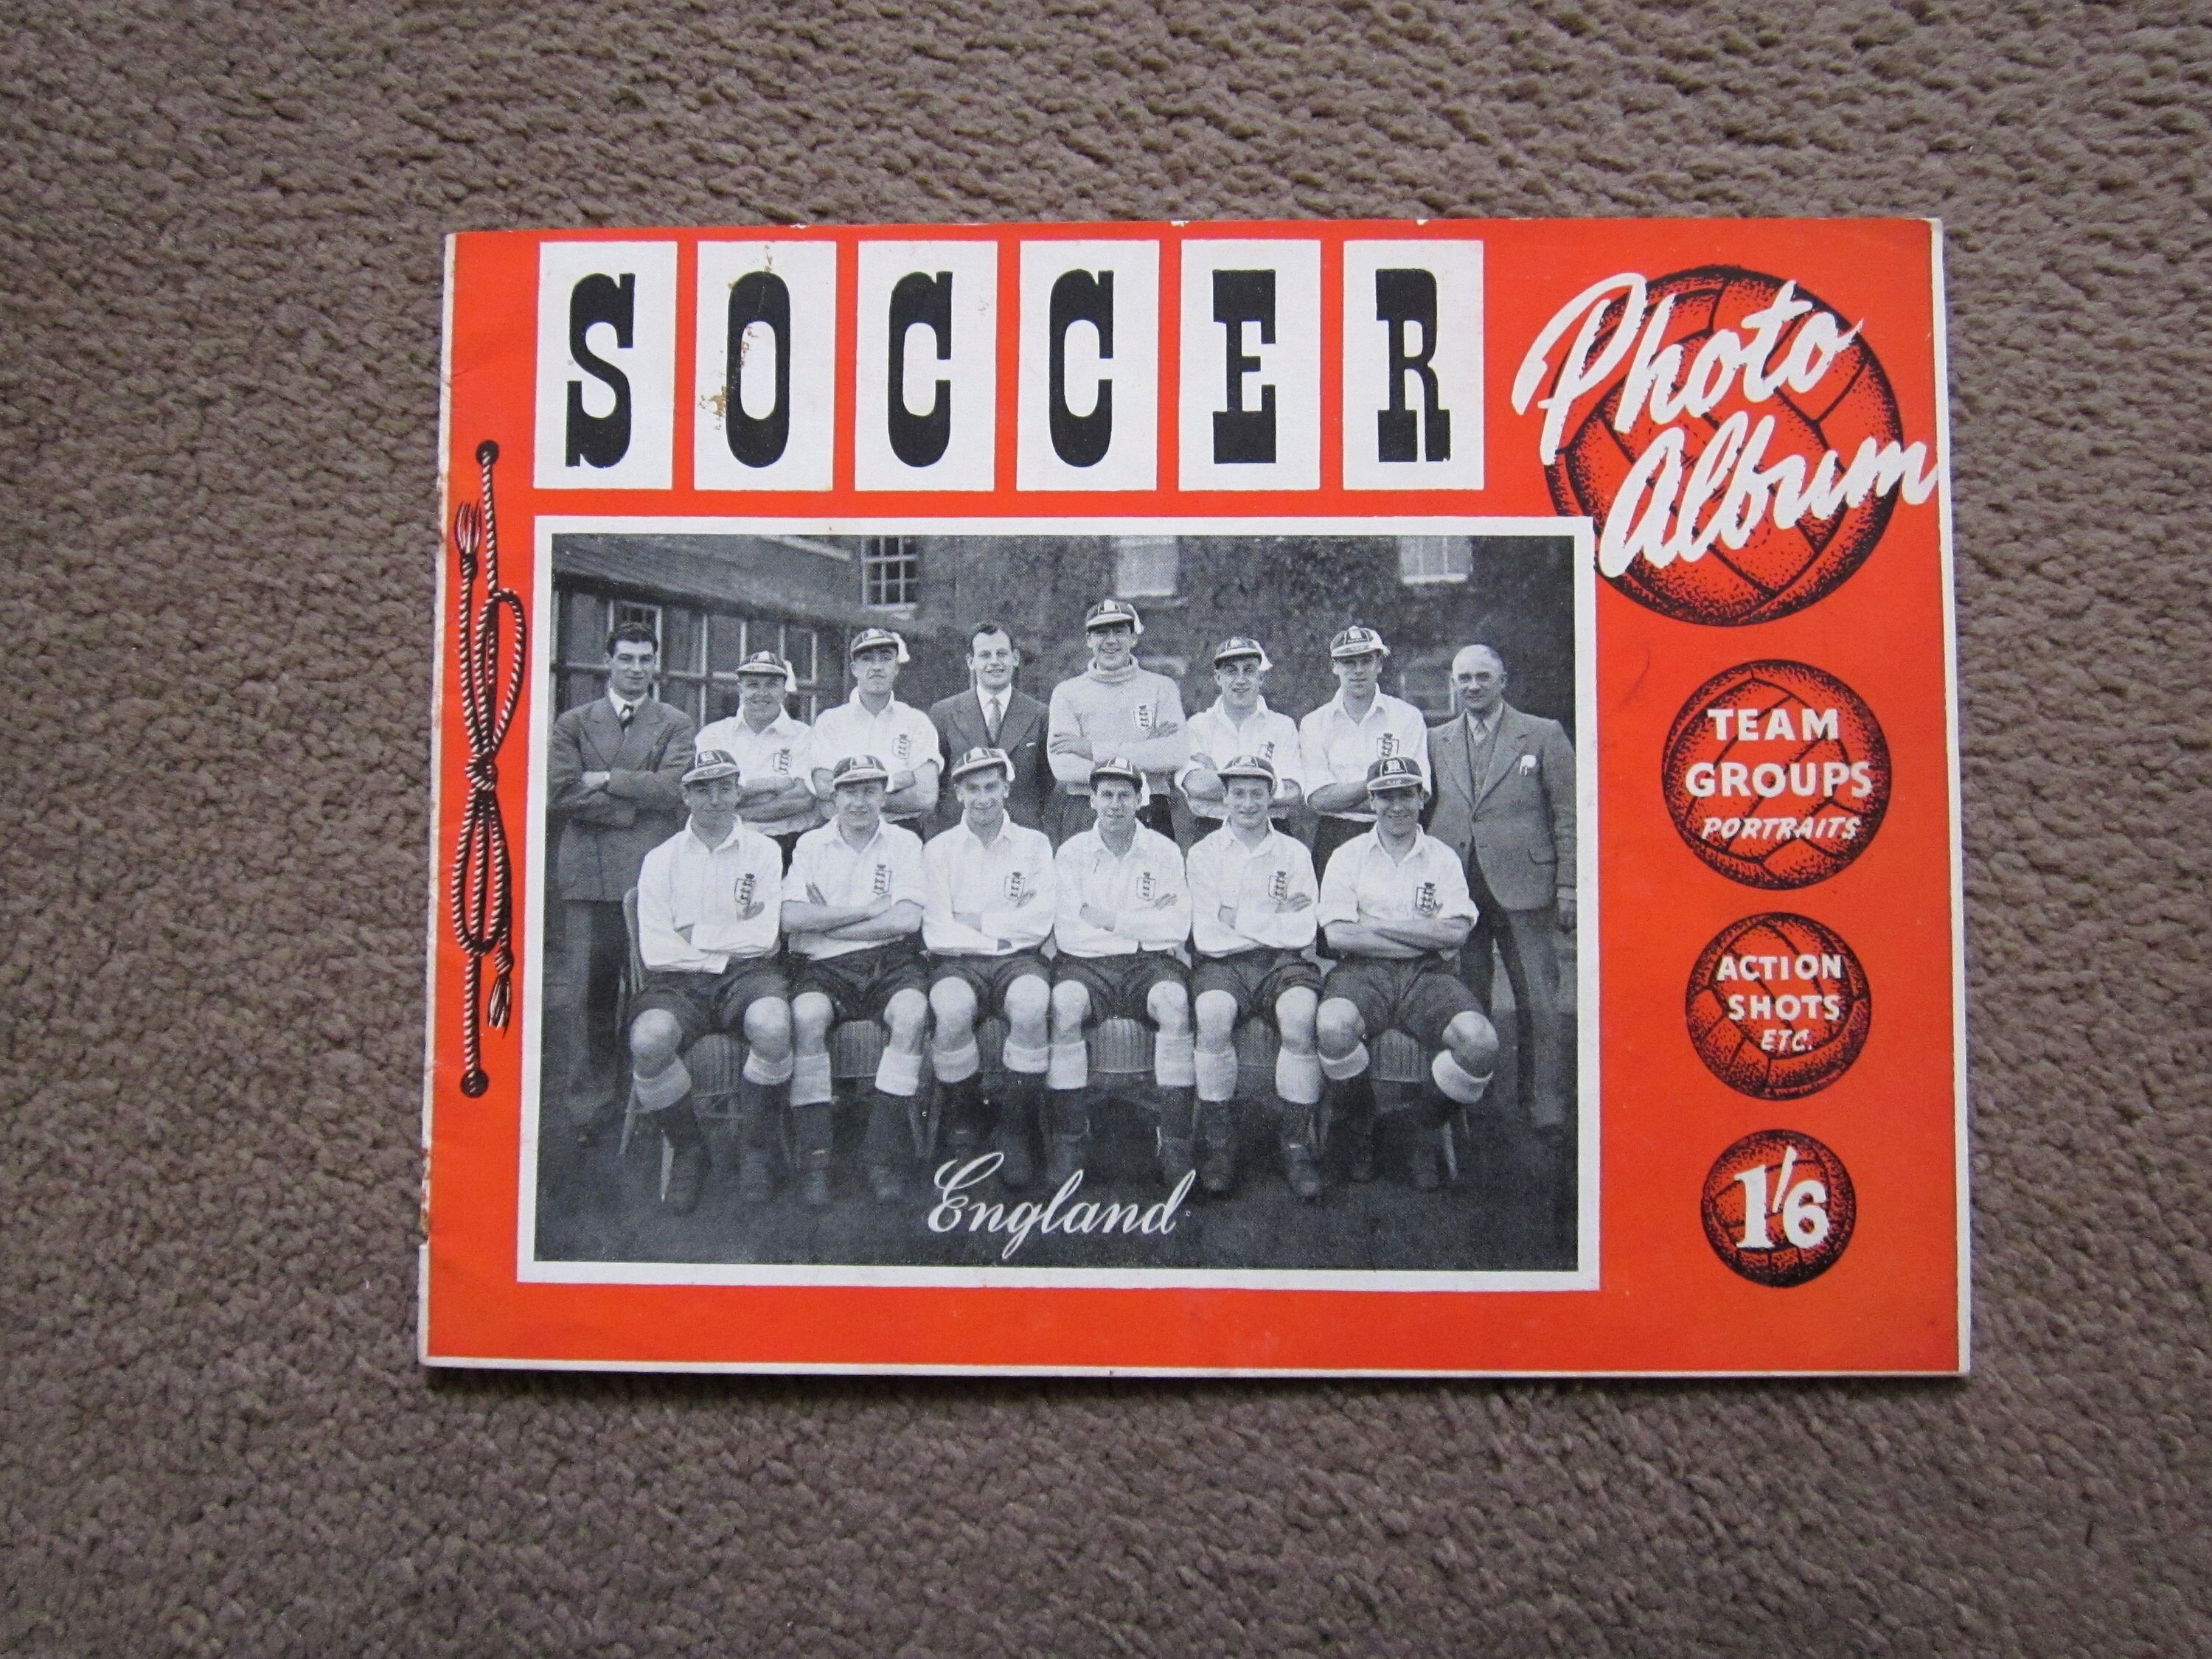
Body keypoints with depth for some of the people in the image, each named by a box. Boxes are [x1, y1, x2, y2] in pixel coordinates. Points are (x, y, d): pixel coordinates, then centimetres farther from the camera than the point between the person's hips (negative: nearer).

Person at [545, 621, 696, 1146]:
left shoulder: (676, 725, 14)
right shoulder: (573, 723, 14)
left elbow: (674, 787, -3)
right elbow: (562, 792, 0)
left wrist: (607, 780, -4)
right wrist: (637, 802, -5)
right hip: (589, 876, 0)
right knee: (586, 998, -3)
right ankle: (589, 1108, 4)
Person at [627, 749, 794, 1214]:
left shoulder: (763, 852, 11)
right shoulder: (661, 859, 13)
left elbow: (763, 939, -1)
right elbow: (655, 949, 0)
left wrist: (694, 937, 0)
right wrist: (729, 943, -3)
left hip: (748, 973, -1)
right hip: (679, 981, 1)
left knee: (772, 1026, -35)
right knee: (648, 1040, -31)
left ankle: (752, 1142, -8)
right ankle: (687, 1148, -4)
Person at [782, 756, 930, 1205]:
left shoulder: (905, 843, 9)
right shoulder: (810, 845, 12)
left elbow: (906, 920, -5)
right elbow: (791, 918, -3)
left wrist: (827, 921, -3)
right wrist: (871, 909, -6)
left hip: (890, 962, 0)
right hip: (825, 966, 0)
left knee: (911, 1014, -32)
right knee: (807, 1015, -32)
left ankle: (880, 1153, -24)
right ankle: (813, 1156, -25)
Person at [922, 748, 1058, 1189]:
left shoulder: (1034, 844, 14)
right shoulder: (939, 849, 13)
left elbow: (1040, 920, 1)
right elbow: (936, 930, 0)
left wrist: (977, 923, -2)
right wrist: (1003, 933, -7)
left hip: (1019, 958, 0)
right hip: (958, 961, 0)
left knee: (1031, 1006, -35)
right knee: (952, 1010, -35)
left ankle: (1017, 1126, -17)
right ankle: (962, 1116, -8)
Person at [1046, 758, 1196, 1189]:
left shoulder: (1164, 851, 9)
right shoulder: (1071, 853, 9)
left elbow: (1177, 929, -3)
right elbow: (1067, 934, -4)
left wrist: (1109, 919, -7)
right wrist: (1147, 926, -5)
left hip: (1151, 963, 0)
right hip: (1087, 962, 0)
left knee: (1174, 1002, -33)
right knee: (1063, 1004, -33)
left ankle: (1176, 1142, -27)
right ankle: (1065, 1144, -26)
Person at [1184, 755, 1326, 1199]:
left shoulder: (1294, 853, 12)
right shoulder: (1203, 854, 11)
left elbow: (1302, 933, 0)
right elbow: (1206, 933, 0)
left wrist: (1237, 917, -3)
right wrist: (1273, 920, -2)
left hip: (1283, 962, 1)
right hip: (1222, 964, 0)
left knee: (1299, 1019, -32)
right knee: (1212, 1016, -33)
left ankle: (1297, 1143, -18)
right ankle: (1216, 1142, -20)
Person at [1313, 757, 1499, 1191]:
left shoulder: (1443, 858, 12)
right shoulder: (1348, 856, 10)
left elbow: (1456, 932, -2)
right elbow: (1338, 935, -4)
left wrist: (1377, 926, -6)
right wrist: (1424, 938, -5)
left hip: (1428, 975, 1)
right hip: (1363, 973, -1)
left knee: (1480, 1041, -29)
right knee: (1333, 1026, -36)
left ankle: (1426, 1133, 1)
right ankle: (1361, 1132, -5)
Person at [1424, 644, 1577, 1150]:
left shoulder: (1544, 735, 5)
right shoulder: (1435, 741, 13)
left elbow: (1567, 817, 3)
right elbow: (1424, 812, 15)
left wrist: (1567, 887, -3)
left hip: (1523, 888, -2)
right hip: (1456, 890, 3)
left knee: (1538, 1002, -2)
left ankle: (1546, 1110, 5)